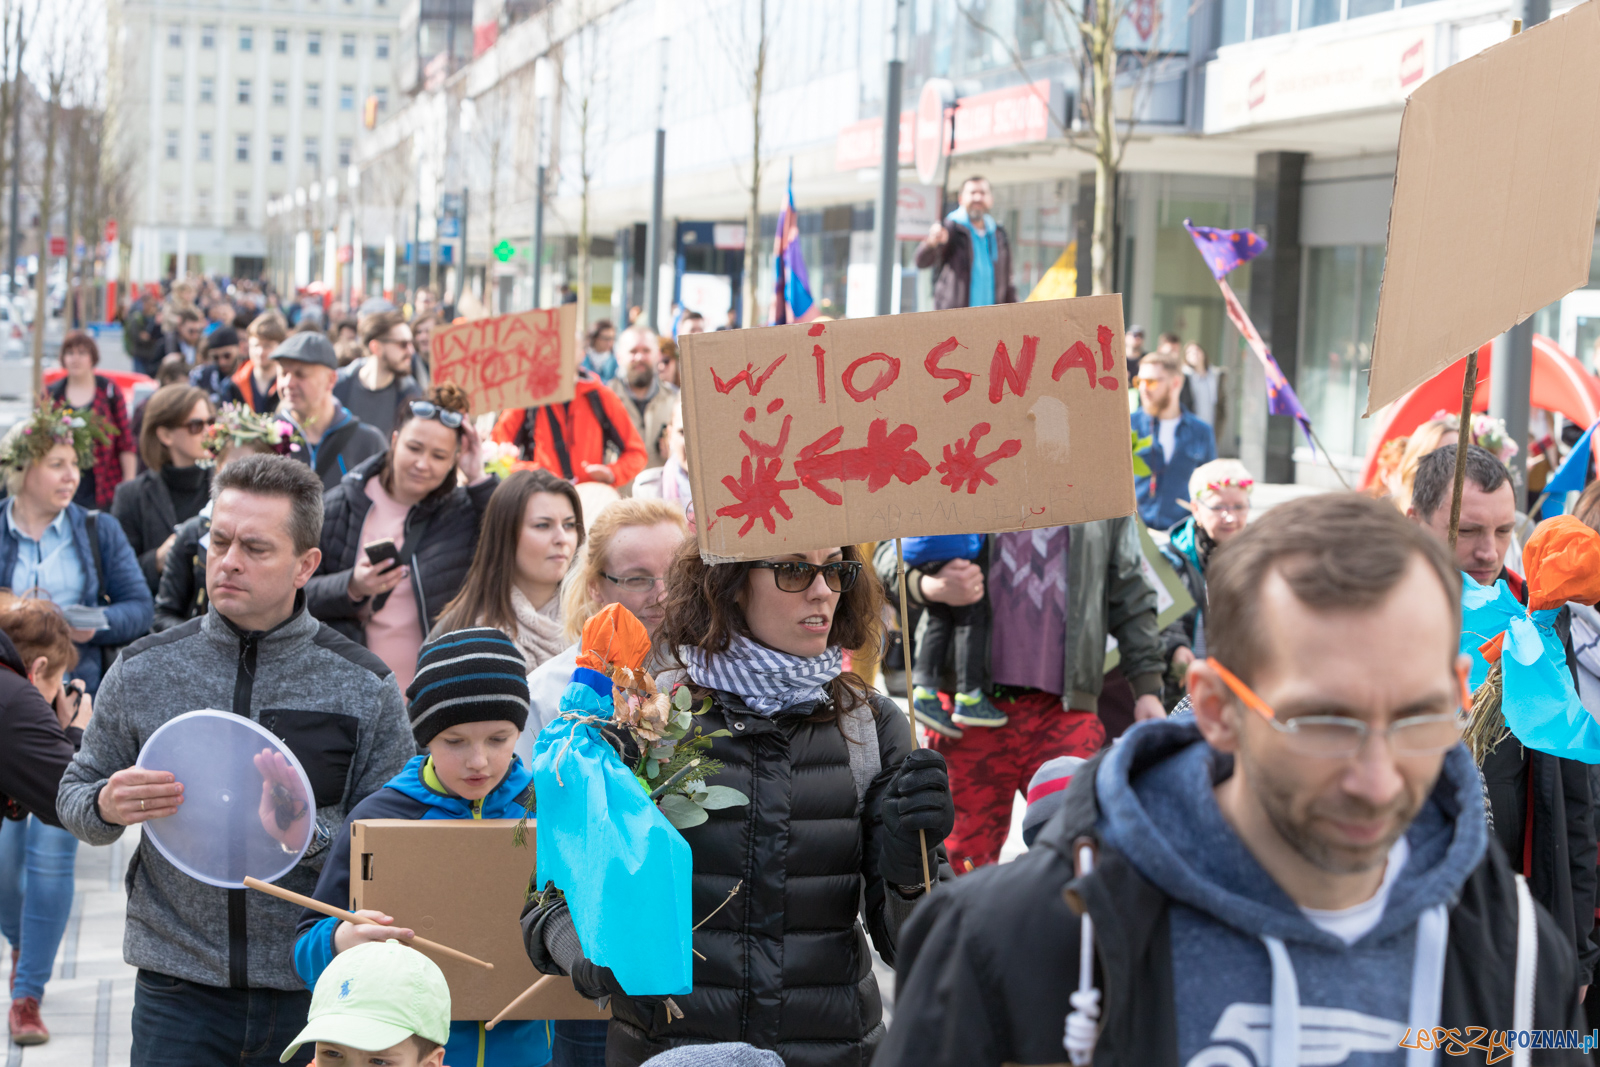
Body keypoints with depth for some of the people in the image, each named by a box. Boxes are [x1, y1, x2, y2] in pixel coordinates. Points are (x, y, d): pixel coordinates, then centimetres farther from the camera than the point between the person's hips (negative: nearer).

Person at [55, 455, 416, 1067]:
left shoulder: (365, 687, -1)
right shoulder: (142, 671, 4)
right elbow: (74, 798, 12)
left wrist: (306, 831, -21)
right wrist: (109, 806, -11)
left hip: (316, 993, 0)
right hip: (178, 990, 1)